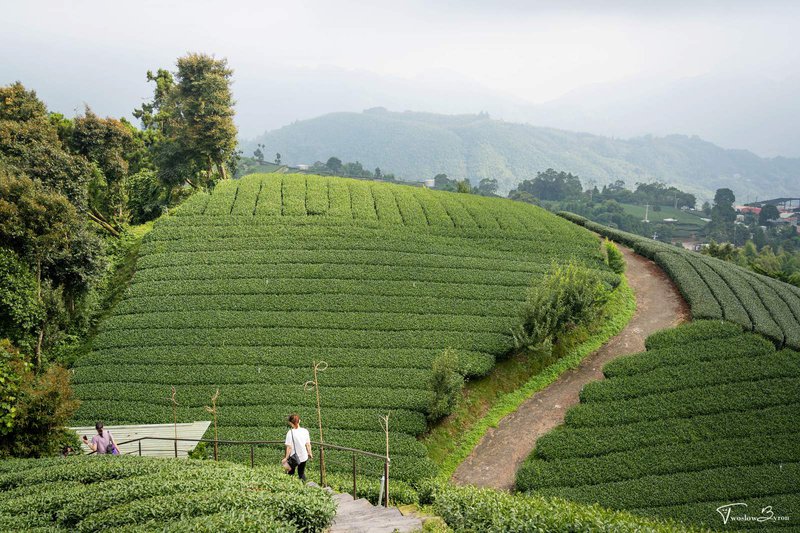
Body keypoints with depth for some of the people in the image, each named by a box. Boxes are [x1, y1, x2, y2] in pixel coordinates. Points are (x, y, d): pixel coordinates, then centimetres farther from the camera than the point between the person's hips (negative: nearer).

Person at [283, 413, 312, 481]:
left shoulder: (290, 433, -18)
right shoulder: (305, 431, -7)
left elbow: (289, 447, -17)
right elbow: (308, 444, 1)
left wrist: (286, 458, -6)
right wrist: (310, 453, 16)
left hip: (294, 457, -4)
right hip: (304, 457, 4)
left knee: (290, 473, 14)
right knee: (301, 473, 20)